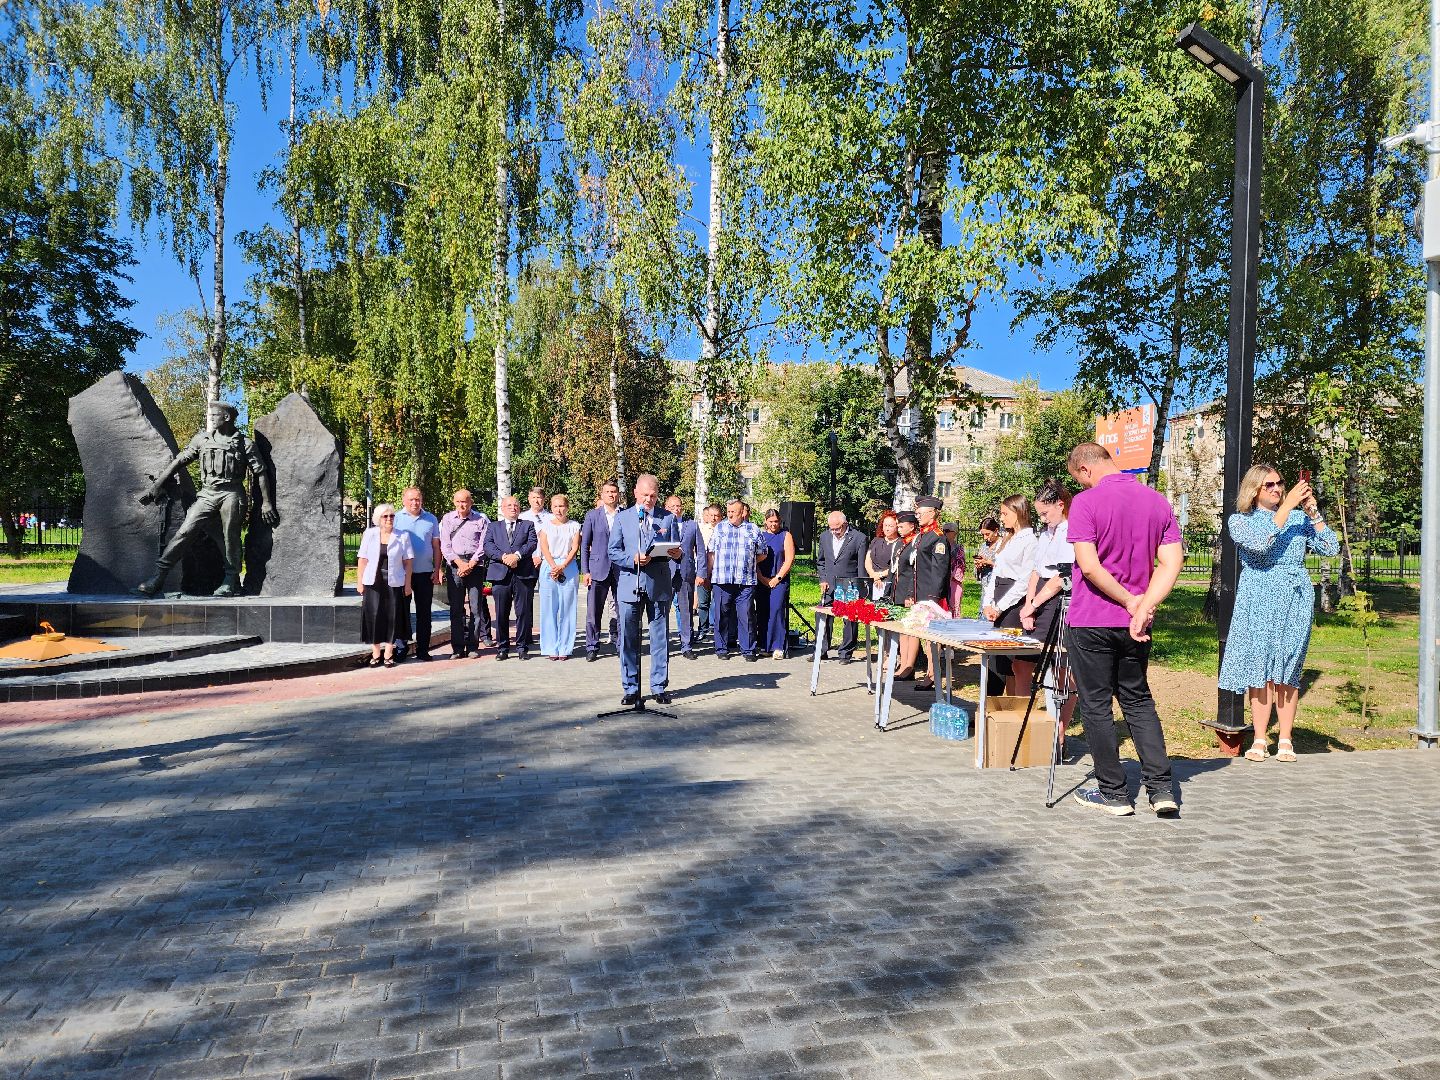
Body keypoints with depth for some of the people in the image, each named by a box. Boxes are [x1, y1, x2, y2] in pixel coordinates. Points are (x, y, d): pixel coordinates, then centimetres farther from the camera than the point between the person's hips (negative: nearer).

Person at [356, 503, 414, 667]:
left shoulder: (403, 536, 3)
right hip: (373, 583, 1)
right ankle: (375, 653, 11)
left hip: (394, 583, -1)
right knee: (374, 616, 1)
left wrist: (407, 583, -2)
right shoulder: (369, 534, 6)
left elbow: (407, 561, 2)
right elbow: (362, 560, 6)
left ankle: (389, 654, 10)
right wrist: (359, 582, 2)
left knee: (391, 617, 1)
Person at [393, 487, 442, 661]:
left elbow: (436, 547, 9)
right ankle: (402, 646, 13)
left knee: (424, 612, 5)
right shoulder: (396, 518, 3)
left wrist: (437, 570, 1)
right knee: (401, 611, 4)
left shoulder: (431, 519, 9)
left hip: (425, 573, 1)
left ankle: (422, 649, 10)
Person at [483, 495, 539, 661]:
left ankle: (522, 647, 9)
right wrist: (503, 557, -14)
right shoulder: (493, 527, 18)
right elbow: (488, 546, 2)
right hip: (500, 574, 1)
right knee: (501, 614, 2)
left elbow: (532, 543, -1)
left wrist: (517, 555, -16)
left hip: (523, 574, -1)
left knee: (523, 612, 0)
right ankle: (503, 648, 11)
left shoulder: (528, 525, 16)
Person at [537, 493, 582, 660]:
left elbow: (575, 548, 1)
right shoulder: (546, 525, 11)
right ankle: (552, 649, 4)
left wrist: (562, 567, -12)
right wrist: (554, 567, -11)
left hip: (569, 569, 0)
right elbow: (544, 547, 2)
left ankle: (565, 648, 4)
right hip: (549, 567, 1)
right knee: (549, 609, -1)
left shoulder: (574, 526, 9)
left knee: (566, 610, -1)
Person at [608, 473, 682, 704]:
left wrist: (676, 554, -15)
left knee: (660, 638, 3)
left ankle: (659, 687, 13)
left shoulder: (668, 518, 10)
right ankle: (630, 688, 12)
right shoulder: (622, 518, 9)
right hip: (629, 587, 0)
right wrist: (633, 559, -14)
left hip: (659, 587, 0)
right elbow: (613, 553, 4)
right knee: (628, 639, 2)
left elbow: (676, 552, 9)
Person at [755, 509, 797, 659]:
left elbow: (789, 560, -2)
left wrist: (777, 578, -8)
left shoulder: (785, 536, 5)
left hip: (779, 581, -3)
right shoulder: (760, 536, 12)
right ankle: (764, 646, 10)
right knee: (762, 613, 2)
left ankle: (778, 648, -12)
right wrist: (762, 578, -3)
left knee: (776, 611, -13)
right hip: (762, 581, 3)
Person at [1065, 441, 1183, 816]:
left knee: (1096, 705, 5)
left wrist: (1131, 601, -11)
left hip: (1091, 622, -6)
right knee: (1138, 700, 17)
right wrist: (1143, 607, -9)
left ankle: (1113, 793, 12)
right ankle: (1161, 787, 12)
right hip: (1134, 622, 6)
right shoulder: (1158, 502, 5)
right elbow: (1171, 563, -2)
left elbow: (1089, 566, -21)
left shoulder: (1085, 503, -13)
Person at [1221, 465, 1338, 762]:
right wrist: (1288, 505, -14)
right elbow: (1259, 543, -15)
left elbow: (1331, 548, 4)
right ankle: (1260, 739, 2)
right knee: (1260, 667, -3)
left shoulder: (1299, 518, 14)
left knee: (1288, 669, 2)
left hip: (1296, 600, 2)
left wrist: (1313, 511, -2)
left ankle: (1285, 739, 8)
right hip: (1258, 601, -2)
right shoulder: (1239, 520, 6)